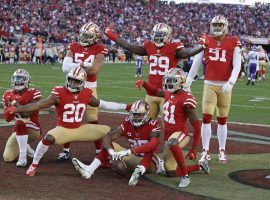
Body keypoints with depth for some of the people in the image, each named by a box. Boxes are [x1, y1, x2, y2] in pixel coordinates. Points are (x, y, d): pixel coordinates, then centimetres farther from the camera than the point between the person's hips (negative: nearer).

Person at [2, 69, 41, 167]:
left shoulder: (33, 93, -12)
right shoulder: (8, 95, 3)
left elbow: (28, 113, -24)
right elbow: (7, 118, 1)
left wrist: (16, 104, -31)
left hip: (33, 129, -6)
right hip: (19, 130, 6)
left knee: (20, 123, -40)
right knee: (8, 157, -10)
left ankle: (23, 156, -28)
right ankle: (26, 148, 24)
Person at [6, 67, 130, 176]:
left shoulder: (86, 95, -3)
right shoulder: (59, 94, -17)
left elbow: (103, 105, 7)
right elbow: (39, 105, -22)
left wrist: (125, 107, 6)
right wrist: (17, 109, -33)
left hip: (80, 129, 5)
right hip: (63, 130, -5)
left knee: (108, 131, -1)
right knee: (49, 138, -36)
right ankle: (34, 165, -17)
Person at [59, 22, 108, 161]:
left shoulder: (99, 50, -5)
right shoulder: (73, 47, 4)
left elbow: (94, 71, -17)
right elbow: (65, 67, -8)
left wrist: (75, 67, -12)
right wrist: (83, 64, -17)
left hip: (89, 87, -3)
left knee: (93, 120, 0)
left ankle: (99, 150, 12)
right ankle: (66, 150, 19)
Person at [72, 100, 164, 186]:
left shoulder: (153, 126, -19)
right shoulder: (127, 123, -4)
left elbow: (152, 145, -40)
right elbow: (107, 137, -12)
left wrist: (128, 151, -46)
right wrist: (111, 151, -35)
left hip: (149, 161, -5)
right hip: (134, 159, 5)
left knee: (150, 150, -36)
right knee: (112, 145, -9)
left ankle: (139, 172, -66)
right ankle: (89, 170, -25)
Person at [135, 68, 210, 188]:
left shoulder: (186, 99, -18)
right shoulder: (168, 93, 5)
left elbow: (196, 126, -16)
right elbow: (155, 91, 27)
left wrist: (194, 149, -16)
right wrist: (143, 83, 6)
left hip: (180, 134, -8)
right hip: (168, 136, 8)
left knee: (171, 143, -45)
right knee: (171, 174, 14)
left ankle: (185, 176, -31)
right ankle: (200, 166, 37)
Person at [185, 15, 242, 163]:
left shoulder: (233, 42, 0)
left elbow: (237, 65, -5)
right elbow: (196, 63, 8)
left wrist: (231, 82, -18)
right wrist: (188, 82, 8)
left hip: (225, 86, 0)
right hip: (209, 85, 1)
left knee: (222, 120, 8)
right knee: (206, 118, -6)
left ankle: (222, 151, 21)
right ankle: (205, 152, 1)